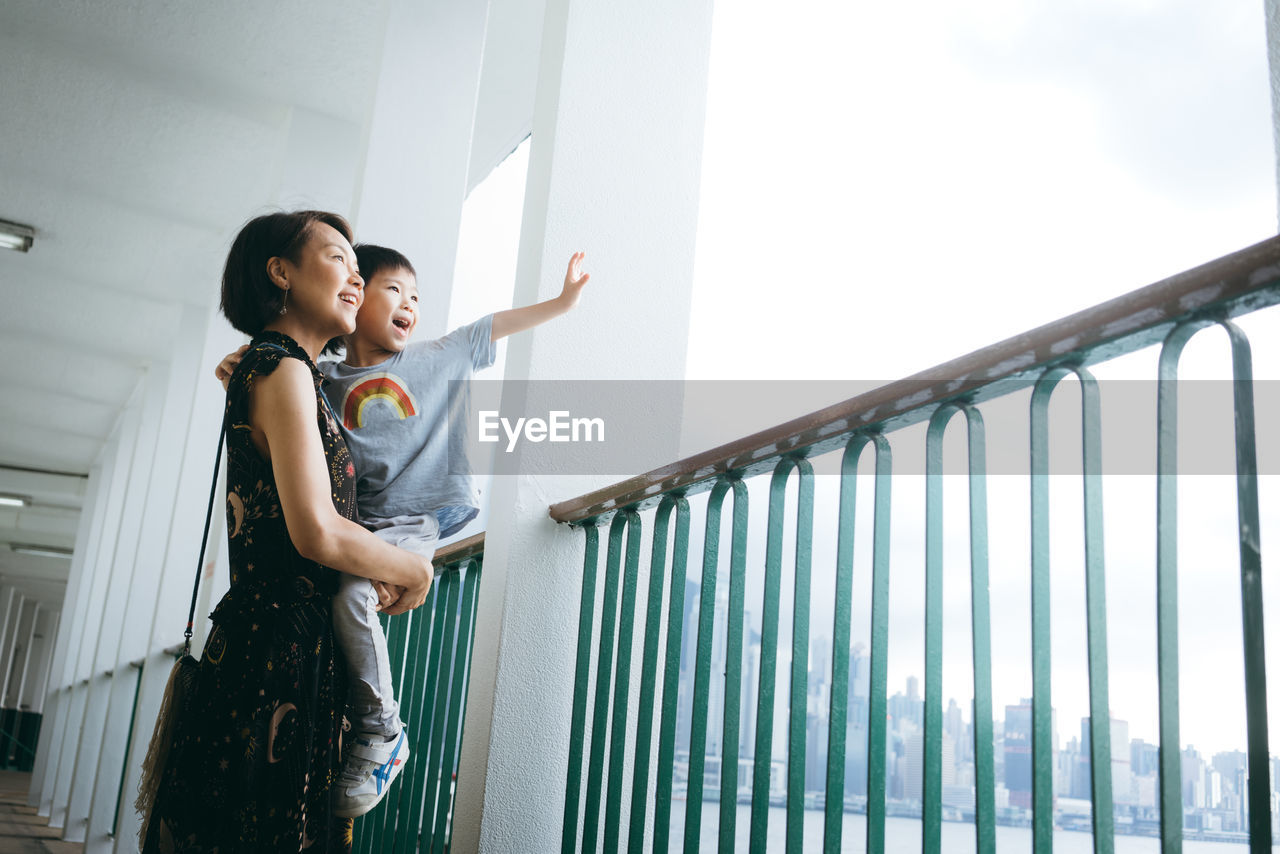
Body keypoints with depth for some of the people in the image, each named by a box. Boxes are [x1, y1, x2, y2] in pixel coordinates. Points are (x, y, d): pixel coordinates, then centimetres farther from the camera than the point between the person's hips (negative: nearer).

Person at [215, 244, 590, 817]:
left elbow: (499, 325, 13)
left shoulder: (438, 357, 10)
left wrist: (563, 299, 12)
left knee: (352, 593, -28)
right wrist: (239, 376, -7)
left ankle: (381, 733, -13)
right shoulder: (325, 381, 9)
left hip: (415, 520, -3)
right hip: (353, 524, 4)